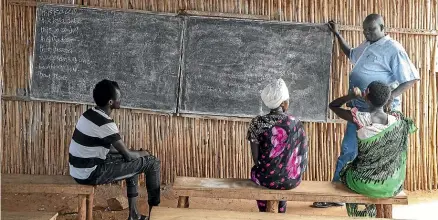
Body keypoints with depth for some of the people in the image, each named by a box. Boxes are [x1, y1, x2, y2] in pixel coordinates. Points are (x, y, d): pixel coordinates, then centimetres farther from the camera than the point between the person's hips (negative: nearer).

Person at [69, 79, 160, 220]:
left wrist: (136, 153, 12)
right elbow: (127, 155, -16)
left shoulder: (90, 114, 7)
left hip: (80, 169, 10)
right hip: (90, 174, -9)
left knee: (134, 161, 25)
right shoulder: (105, 124, -22)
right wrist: (141, 153, 7)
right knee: (152, 163, -5)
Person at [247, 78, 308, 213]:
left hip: (265, 178, -1)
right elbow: (302, 157, -2)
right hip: (291, 180, 1)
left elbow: (256, 159, -7)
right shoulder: (296, 124, -8)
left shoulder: (257, 123, -11)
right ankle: (281, 214, 49)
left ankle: (264, 214, 47)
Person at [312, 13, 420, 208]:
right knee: (348, 150, 10)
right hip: (359, 108, 8)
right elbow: (350, 54, 37)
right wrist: (337, 34, 29)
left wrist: (392, 96, -26)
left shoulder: (393, 49, -10)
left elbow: (411, 78, -14)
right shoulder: (366, 46, 14)